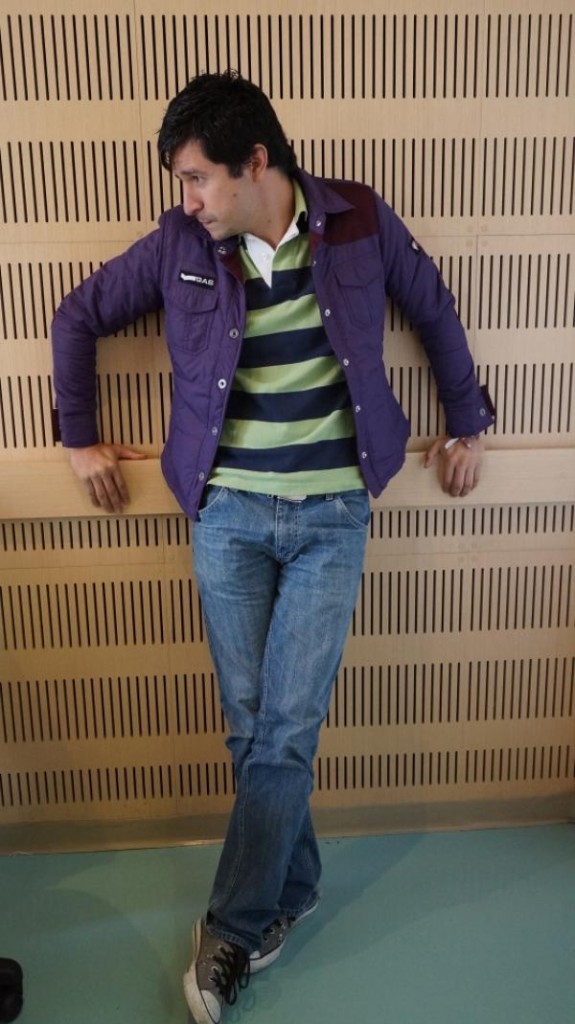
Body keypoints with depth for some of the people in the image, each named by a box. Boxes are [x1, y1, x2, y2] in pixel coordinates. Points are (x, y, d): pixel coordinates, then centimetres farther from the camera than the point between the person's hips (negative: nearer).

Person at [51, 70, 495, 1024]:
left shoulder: (360, 221, -2)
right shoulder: (179, 244, -1)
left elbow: (435, 311, 12)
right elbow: (78, 317, 10)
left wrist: (467, 423, 15)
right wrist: (79, 437, 10)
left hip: (332, 514, -1)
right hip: (229, 515, 2)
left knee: (286, 726, -2)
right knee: (251, 725, 6)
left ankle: (233, 928, 16)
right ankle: (294, 887, 29)